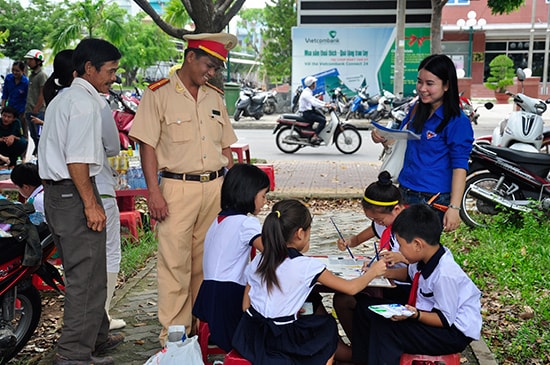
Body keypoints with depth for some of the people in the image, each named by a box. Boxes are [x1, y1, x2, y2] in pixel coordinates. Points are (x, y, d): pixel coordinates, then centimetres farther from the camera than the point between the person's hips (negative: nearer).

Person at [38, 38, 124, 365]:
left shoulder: (62, 99, 20)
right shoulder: (84, 102, -13)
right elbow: (77, 159, -21)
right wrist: (91, 204, -20)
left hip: (56, 191, 11)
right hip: (74, 192, -11)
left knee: (83, 272, 19)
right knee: (88, 275, -4)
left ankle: (97, 337, 33)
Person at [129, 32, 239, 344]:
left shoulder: (215, 97, 15)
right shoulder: (159, 94, -2)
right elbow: (147, 146, -6)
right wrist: (154, 193, -12)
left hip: (215, 188, 5)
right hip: (177, 187, -5)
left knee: (207, 262, 10)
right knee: (175, 263, -2)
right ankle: (174, 334, 8)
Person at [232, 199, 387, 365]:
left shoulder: (258, 261, 0)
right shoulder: (307, 266, -15)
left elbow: (246, 306, 4)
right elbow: (351, 288, -7)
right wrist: (373, 271, 12)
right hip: (279, 341, -5)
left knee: (315, 301, 24)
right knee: (328, 326, 23)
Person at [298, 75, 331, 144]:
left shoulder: (309, 92, 12)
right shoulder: (306, 93, -21)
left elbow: (314, 99, 18)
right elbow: (313, 103, -32)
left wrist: (325, 103, 8)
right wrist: (324, 106, -32)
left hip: (310, 110, 11)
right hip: (306, 113, -11)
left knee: (323, 117, 18)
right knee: (323, 121, -18)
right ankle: (314, 137, -19)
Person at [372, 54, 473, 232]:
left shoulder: (457, 122, -14)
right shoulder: (417, 110, 8)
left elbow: (460, 167, -17)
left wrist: (454, 207, -23)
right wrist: (384, 139, 0)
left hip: (433, 200, -7)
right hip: (405, 193, 7)